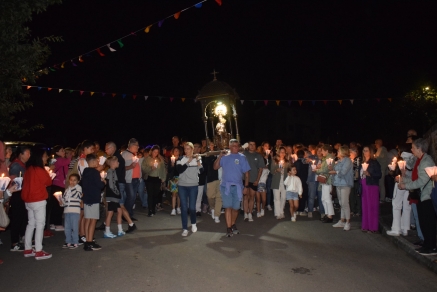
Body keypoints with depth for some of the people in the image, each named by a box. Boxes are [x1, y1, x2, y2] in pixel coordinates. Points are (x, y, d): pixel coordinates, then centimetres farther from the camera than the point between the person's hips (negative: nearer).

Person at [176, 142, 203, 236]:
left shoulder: (197, 158, 4)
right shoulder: (181, 159, 1)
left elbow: (201, 171, -7)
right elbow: (179, 170, -16)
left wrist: (198, 161, -20)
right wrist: (188, 161, -20)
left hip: (193, 186, 0)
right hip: (182, 186, 0)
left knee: (192, 207, 2)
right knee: (184, 207, -1)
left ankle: (193, 223, 29)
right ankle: (185, 228, 8)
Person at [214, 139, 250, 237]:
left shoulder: (242, 157, 3)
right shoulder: (225, 157, 7)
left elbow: (246, 173, 3)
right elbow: (215, 167, 2)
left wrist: (246, 186, -2)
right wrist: (219, 156, -8)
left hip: (237, 186, 0)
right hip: (226, 186, 0)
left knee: (235, 208, 10)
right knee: (228, 207, -6)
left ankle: (233, 225, 31)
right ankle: (229, 228, -2)